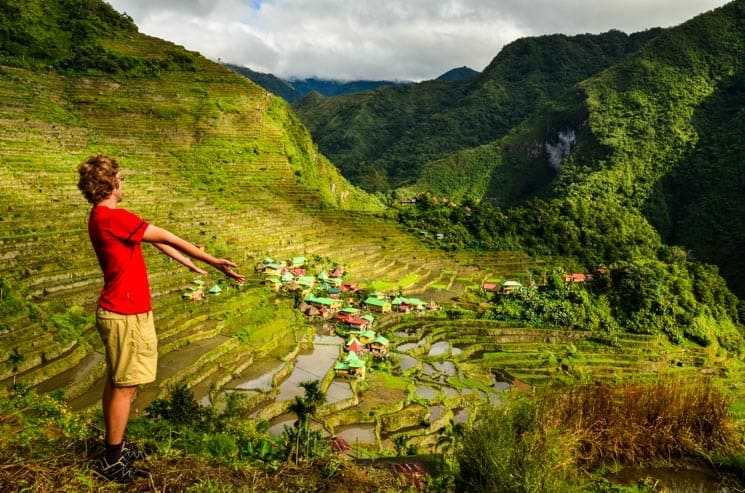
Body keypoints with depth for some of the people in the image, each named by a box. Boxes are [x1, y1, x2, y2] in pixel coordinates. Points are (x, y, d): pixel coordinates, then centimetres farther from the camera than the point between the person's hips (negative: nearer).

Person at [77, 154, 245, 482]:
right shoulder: (114, 218, -22)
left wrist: (190, 264, 21)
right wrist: (212, 261, -11)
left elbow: (153, 241, 14)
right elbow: (166, 239, -17)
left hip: (116, 311, 10)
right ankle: (112, 461, 14)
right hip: (127, 315, -10)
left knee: (115, 383, 18)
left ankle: (112, 449, 32)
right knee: (125, 387, 2)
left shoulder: (101, 218, 9)